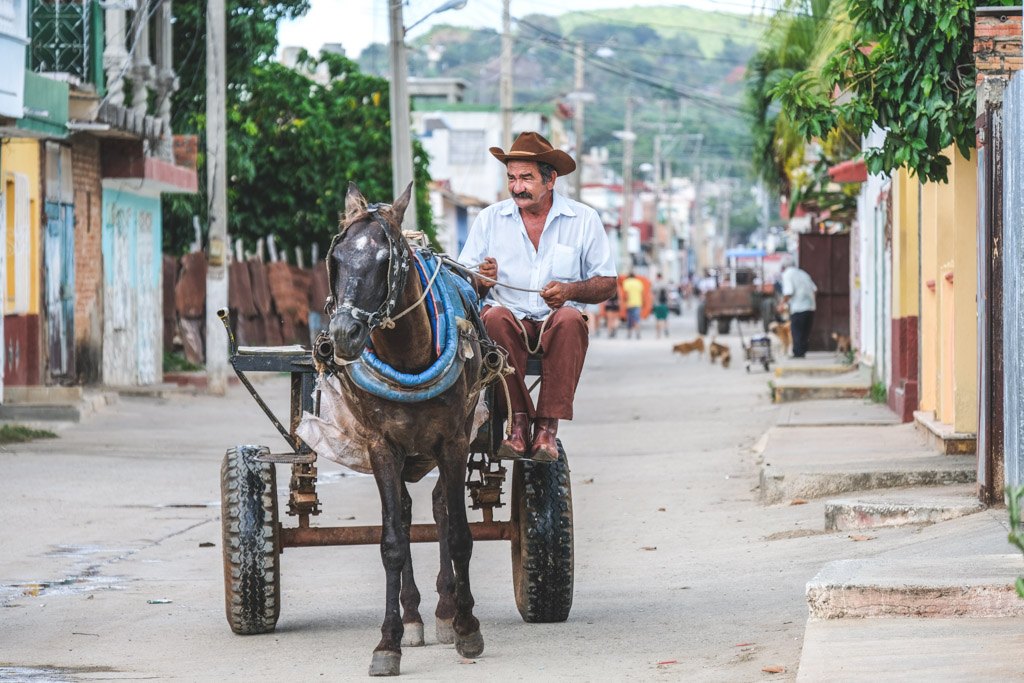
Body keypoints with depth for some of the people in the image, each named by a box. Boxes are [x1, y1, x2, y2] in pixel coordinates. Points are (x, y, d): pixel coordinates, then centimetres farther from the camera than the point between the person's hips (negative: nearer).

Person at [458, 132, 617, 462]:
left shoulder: (584, 219, 6)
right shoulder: (490, 218, 9)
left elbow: (607, 284, 5)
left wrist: (570, 290, -15)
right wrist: (481, 280, -16)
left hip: (555, 321, 0)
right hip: (510, 319, 1)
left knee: (569, 320, -36)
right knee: (495, 317, -35)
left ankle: (547, 428, -36)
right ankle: (518, 423, -33)